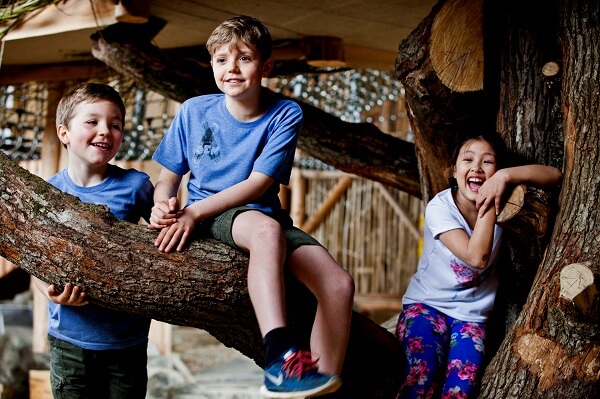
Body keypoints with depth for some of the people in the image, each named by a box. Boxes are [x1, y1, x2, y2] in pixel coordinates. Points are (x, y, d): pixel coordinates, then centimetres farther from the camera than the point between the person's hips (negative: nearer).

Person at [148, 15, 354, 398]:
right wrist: (163, 205, -16)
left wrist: (195, 211, -22)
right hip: (212, 221, -2)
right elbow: (169, 177, 8)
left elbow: (258, 183, -13)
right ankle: (281, 356, -50)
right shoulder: (194, 111, 1)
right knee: (266, 229, -39)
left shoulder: (286, 115, -4)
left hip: (265, 214, 2)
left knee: (339, 284, -22)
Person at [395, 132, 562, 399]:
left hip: (472, 315, 3)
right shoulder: (440, 207, -13)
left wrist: (505, 176, -26)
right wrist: (488, 205, -25)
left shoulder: (501, 202, -3)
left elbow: (554, 175, -12)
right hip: (426, 306, -2)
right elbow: (476, 257, -24)